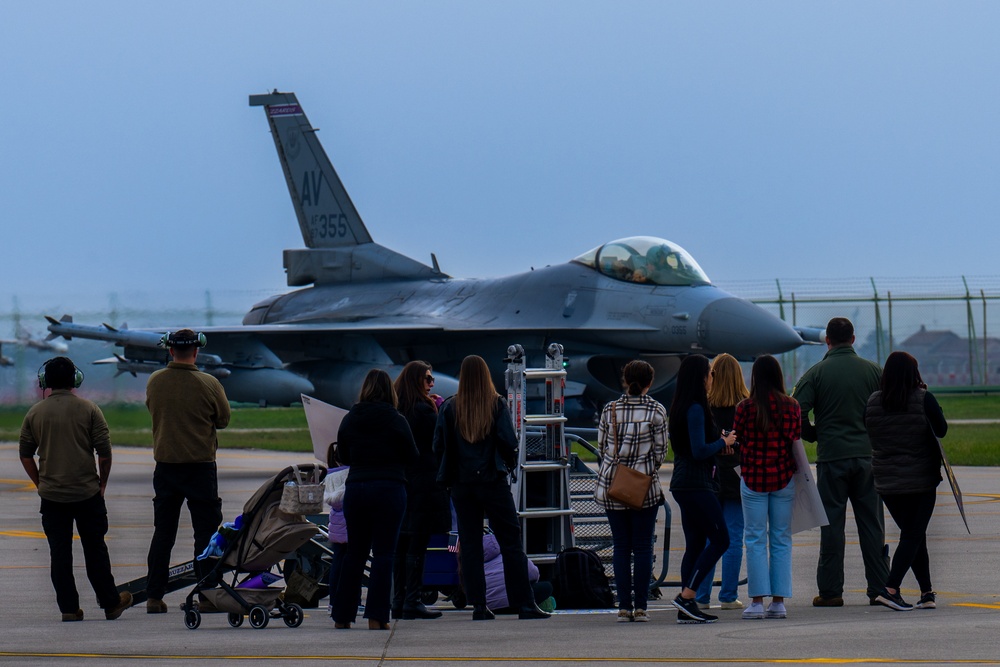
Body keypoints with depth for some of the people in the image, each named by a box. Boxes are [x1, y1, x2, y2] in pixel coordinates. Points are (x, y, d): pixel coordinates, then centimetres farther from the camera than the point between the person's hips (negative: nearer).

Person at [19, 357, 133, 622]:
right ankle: (110, 603, 16)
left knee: (59, 553, 5)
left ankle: (69, 608, 4)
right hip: (87, 492, -1)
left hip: (51, 495, 1)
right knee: (95, 550, 8)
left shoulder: (35, 413, 2)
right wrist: (102, 482, 6)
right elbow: (105, 451, -7)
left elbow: (25, 454, 6)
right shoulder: (88, 410, -5)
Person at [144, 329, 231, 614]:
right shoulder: (208, 384, -12)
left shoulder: (154, 382, -2)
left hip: (165, 465, 3)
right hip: (200, 466, -3)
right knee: (205, 531, 4)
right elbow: (223, 419, 0)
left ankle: (154, 596, 8)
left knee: (163, 532, 10)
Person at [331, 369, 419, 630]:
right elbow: (412, 457, 0)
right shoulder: (395, 421, -7)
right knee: (383, 553, -1)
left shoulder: (349, 420, 4)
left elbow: (342, 457, 14)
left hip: (355, 488, 4)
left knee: (354, 552, 12)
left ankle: (342, 615, 14)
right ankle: (376, 616, -5)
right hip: (389, 488, -4)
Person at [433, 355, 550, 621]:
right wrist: (508, 463, 10)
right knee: (511, 541, 1)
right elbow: (509, 442, -10)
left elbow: (439, 447, -1)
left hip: (461, 484, 2)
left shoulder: (450, 408, 0)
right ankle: (524, 604, -4)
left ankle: (478, 605, 2)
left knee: (470, 544, 7)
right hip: (493, 480, -2)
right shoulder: (497, 404, -5)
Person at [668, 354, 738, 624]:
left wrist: (720, 445, 13)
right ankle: (686, 596, -11)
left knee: (695, 544, 10)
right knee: (720, 539, -6)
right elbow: (699, 451, -21)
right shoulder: (695, 409, -16)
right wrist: (724, 443, -6)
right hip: (696, 485, -10)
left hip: (684, 483, 10)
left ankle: (686, 609, 7)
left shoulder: (681, 408, 14)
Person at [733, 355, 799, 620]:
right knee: (781, 540, 8)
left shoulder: (745, 408, -8)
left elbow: (736, 442, -1)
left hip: (753, 478, -2)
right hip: (784, 479, 2)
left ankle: (757, 601, -1)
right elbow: (797, 441, 2)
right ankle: (779, 601, 6)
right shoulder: (791, 406, -3)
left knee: (755, 540, 3)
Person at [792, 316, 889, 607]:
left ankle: (830, 590, 3)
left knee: (831, 525, 3)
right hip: (868, 456, 2)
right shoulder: (873, 371, 3)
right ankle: (879, 588, 6)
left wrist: (813, 435, 9)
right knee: (871, 523, 6)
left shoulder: (816, 373, -3)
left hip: (831, 457, -2)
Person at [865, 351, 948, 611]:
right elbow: (941, 430, 1)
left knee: (913, 535, 16)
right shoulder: (924, 400, -12)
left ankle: (927, 592, 16)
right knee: (913, 536, -1)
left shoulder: (873, 402, -1)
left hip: (886, 482, 4)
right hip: (920, 480, -4)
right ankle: (890, 589, -16)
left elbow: (869, 434, 11)